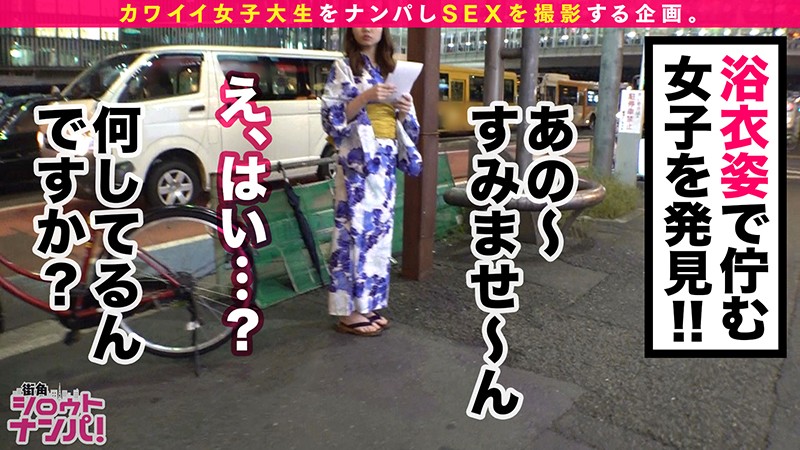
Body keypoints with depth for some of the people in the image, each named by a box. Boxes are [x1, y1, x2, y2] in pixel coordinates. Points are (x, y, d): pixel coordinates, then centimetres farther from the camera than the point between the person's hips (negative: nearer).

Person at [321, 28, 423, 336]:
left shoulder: (390, 71, 16)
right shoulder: (343, 68, -1)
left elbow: (402, 124, 18)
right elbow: (331, 116, -11)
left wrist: (405, 111, -3)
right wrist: (366, 97, -21)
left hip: (385, 161, 7)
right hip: (357, 160, -6)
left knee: (379, 230, 9)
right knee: (355, 229, -6)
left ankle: (368, 304, 20)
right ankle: (348, 312, 3)